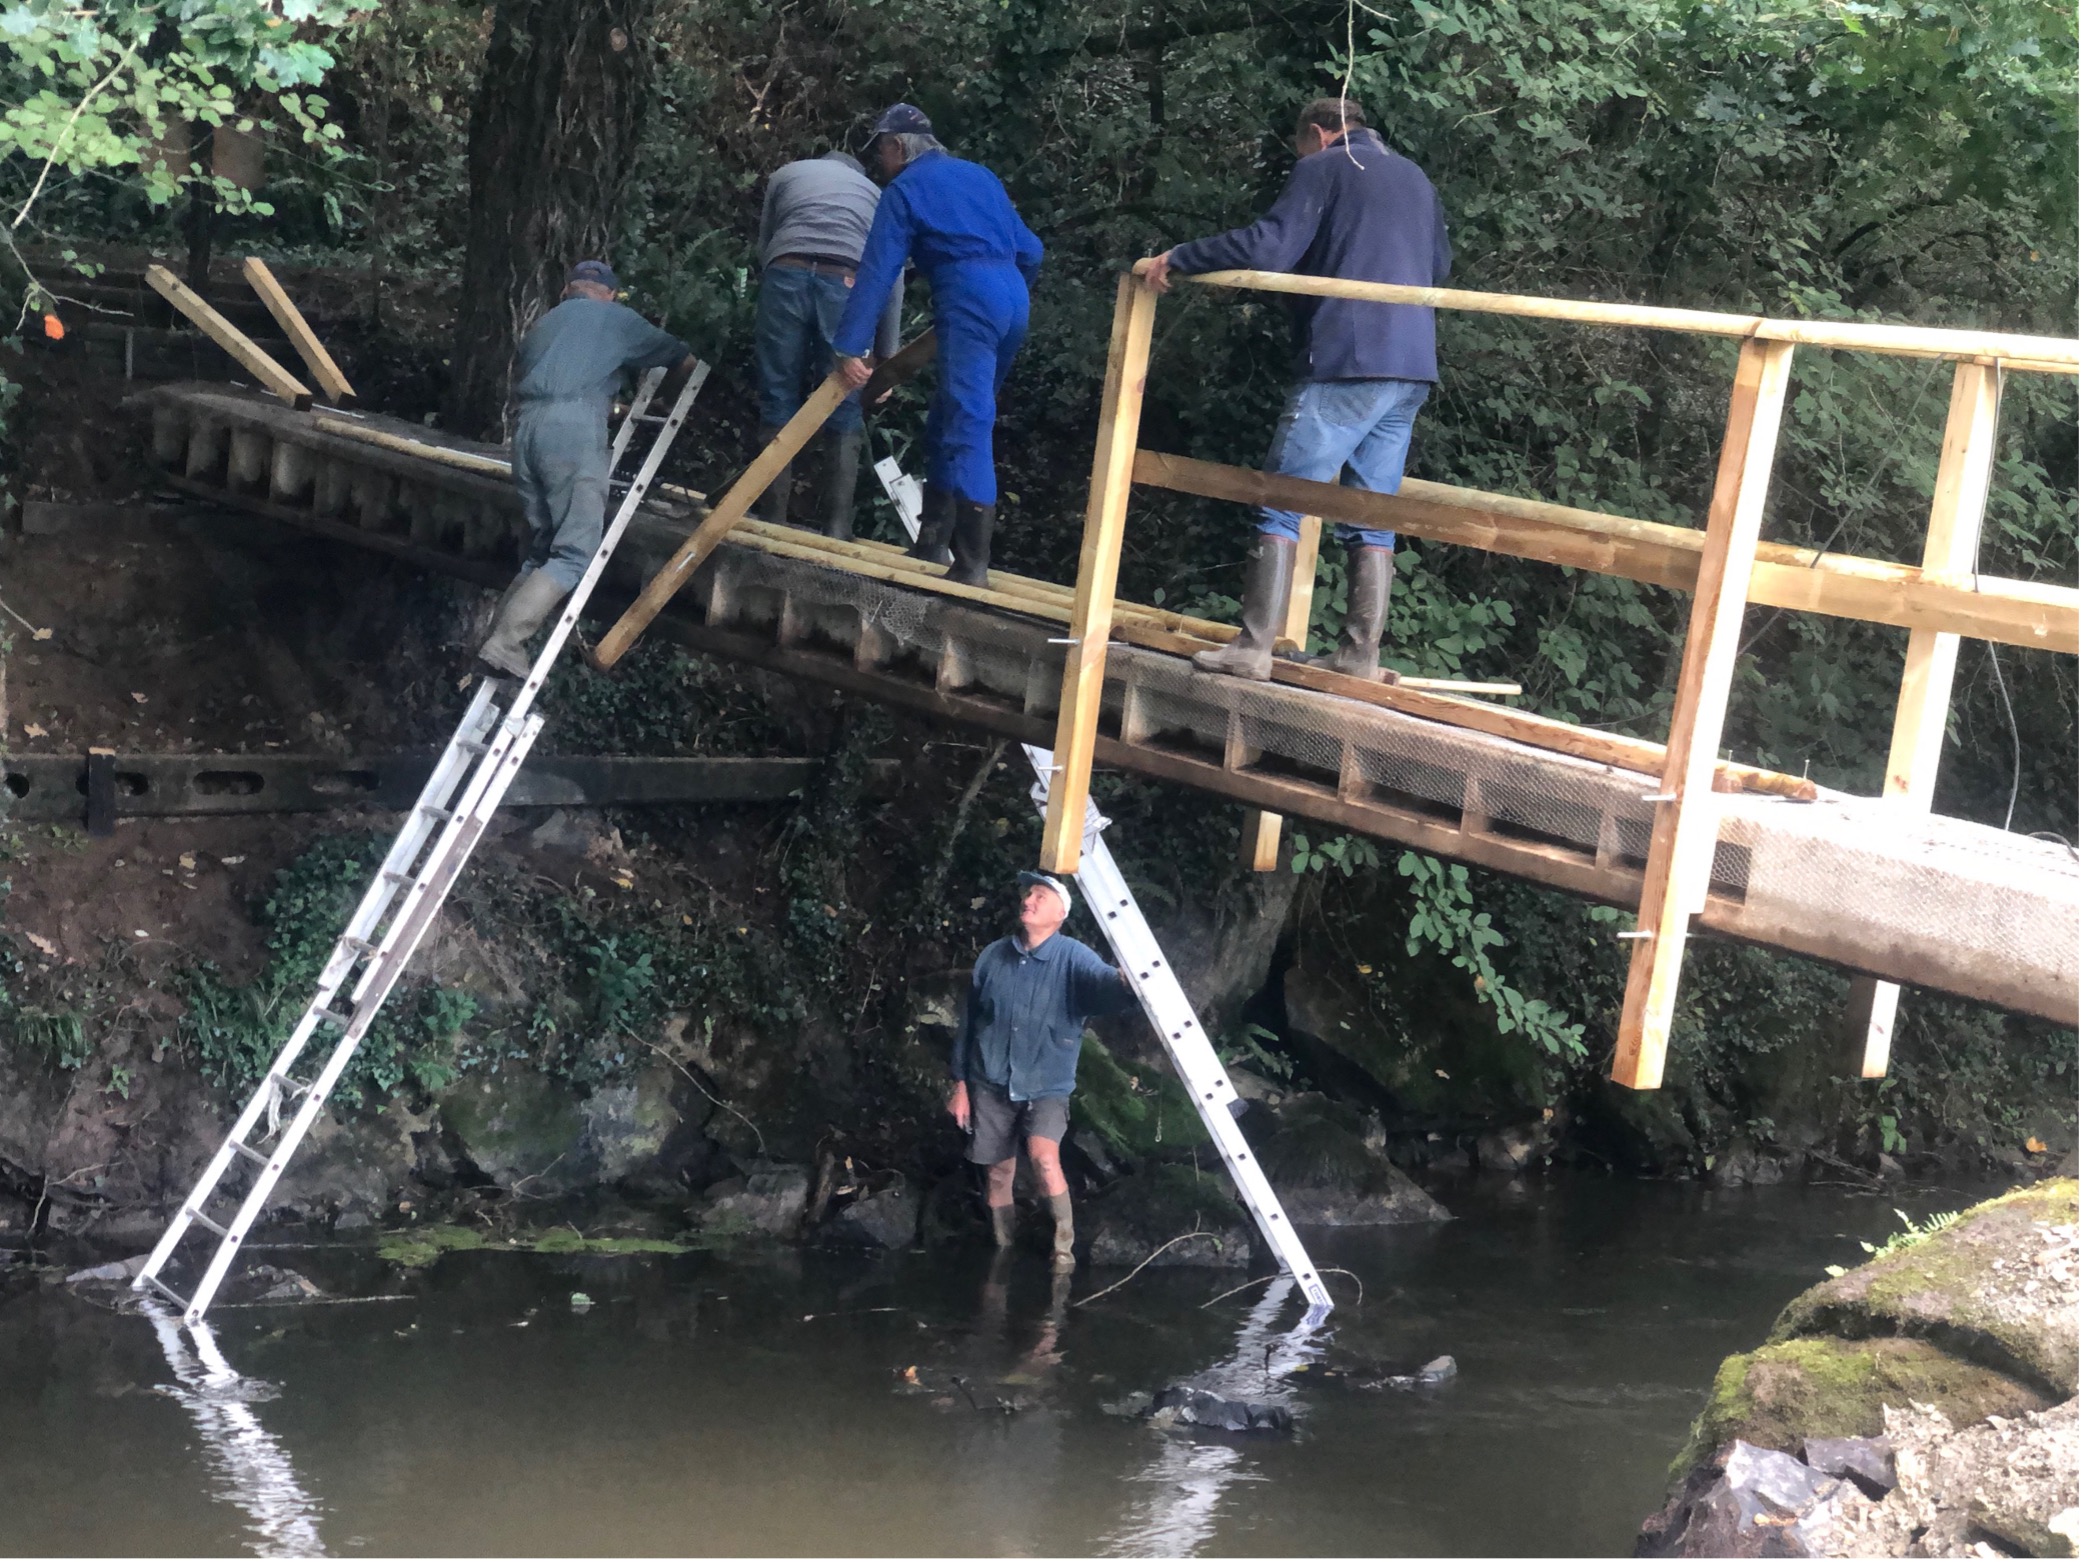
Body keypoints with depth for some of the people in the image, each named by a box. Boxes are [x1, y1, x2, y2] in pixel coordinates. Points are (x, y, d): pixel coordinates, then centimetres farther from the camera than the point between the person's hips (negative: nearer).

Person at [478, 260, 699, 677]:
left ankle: (504, 641, -1)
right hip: (574, 425, -6)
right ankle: (504, 643, -23)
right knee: (575, 554, -9)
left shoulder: (544, 323, 32)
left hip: (527, 424, 6)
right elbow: (686, 362, 27)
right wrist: (661, 395, 49)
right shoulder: (618, 319, 20)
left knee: (542, 553, 13)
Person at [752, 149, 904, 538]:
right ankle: (837, 531, -1)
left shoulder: (786, 174, 33)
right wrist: (886, 357, 23)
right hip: (847, 284, 0)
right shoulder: (876, 194, 33)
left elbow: (764, 246, 28)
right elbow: (892, 278, 23)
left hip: (787, 275, 0)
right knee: (842, 413, 6)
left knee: (778, 405, 6)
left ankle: (772, 524, 2)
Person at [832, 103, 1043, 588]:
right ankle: (935, 540, 22)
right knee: (948, 422, 19)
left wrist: (850, 347, -5)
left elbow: (877, 272, -2)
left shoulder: (904, 189, 6)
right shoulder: (980, 176, 25)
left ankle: (972, 563, -24)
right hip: (1014, 299, 7)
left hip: (967, 299, -7)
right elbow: (1031, 252, 25)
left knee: (967, 426, -15)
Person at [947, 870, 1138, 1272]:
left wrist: (1126, 985, -58)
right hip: (991, 1084, 4)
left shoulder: (1074, 959, -10)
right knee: (998, 1172, 9)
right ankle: (1003, 1251, 26)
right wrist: (959, 1084, 8)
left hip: (1047, 1086, -4)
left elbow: (1103, 985, -32)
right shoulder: (992, 957, 2)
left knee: (1043, 1156, -25)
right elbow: (968, 1021, 9)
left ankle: (1063, 1248, -10)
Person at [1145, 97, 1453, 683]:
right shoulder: (1415, 179, 21)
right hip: (1410, 370, 7)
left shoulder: (1324, 168, 0)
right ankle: (1361, 653, 4)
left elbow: (1269, 246, -12)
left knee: (1283, 504, -5)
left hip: (1345, 363, -7)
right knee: (1372, 517, 8)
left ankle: (1253, 648, -11)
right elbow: (1439, 267, 28)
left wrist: (1177, 258, -4)